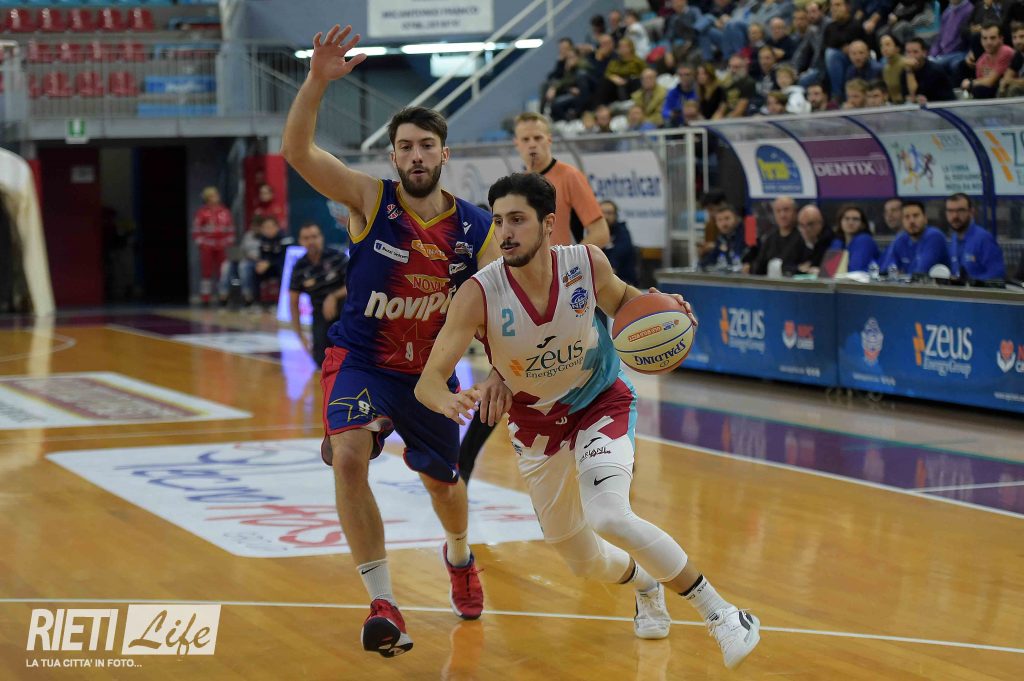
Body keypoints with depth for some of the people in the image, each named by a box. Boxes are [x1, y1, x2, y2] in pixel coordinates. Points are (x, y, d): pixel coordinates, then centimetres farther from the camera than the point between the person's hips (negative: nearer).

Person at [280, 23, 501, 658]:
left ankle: (459, 557, 56)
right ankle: (384, 605, -20)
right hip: (360, 360, -2)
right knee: (349, 456, -28)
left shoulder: (477, 228, -11)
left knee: (444, 483, 19)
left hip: (431, 369, 2)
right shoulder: (372, 198, -16)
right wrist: (318, 81, -41)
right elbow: (297, 150, -27)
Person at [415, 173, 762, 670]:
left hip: (601, 402, -2)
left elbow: (620, 299, 3)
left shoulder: (586, 263, -22)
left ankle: (720, 614, -14)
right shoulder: (479, 294, -26)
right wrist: (447, 401, -53)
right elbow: (428, 380, -29)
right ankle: (645, 585, 51)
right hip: (536, 421, 2)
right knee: (583, 562, 13)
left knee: (609, 518, -29)